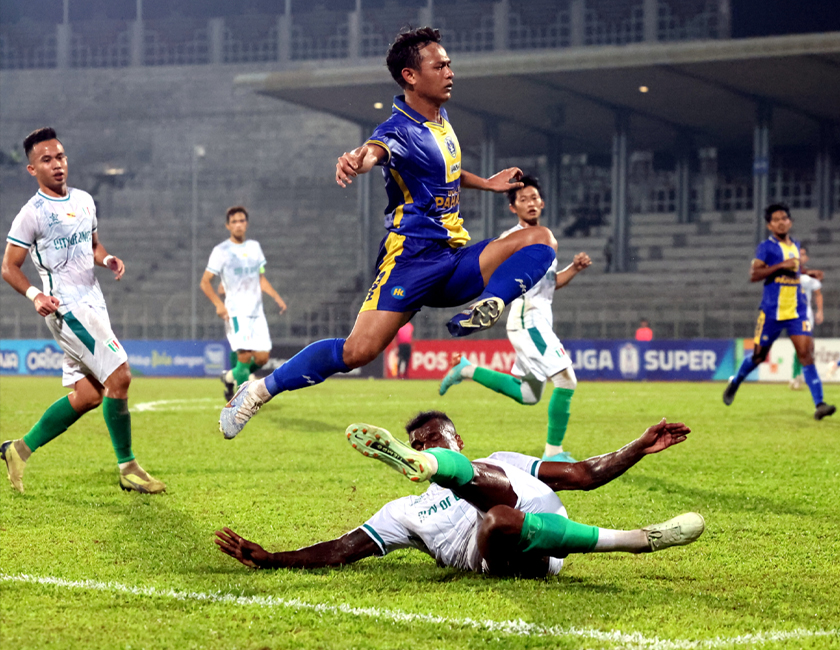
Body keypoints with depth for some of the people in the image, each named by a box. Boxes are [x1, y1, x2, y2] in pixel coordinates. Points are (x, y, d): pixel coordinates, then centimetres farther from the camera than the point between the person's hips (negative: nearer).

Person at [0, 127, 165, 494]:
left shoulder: (84, 201, 12)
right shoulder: (32, 214, -10)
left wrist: (108, 259, 3)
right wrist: (35, 295, -22)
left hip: (92, 305, 8)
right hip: (67, 308, -8)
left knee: (86, 396, 8)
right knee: (119, 376, -16)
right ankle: (127, 469, -5)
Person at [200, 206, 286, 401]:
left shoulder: (254, 246, 14)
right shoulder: (221, 251, -3)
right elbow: (205, 282, -5)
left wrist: (276, 297, 8)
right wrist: (218, 304, -19)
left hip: (257, 311, 6)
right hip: (236, 311, -6)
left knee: (262, 358, 0)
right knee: (245, 355, -18)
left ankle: (230, 377, 26)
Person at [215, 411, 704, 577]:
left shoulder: (501, 465, 35)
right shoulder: (405, 513, 33)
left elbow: (583, 475, 29)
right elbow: (342, 552, 23)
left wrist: (641, 448, 18)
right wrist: (268, 560, 11)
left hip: (544, 534, 0)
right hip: (501, 560, 0)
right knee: (498, 522, -35)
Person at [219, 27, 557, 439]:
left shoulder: (440, 120, 15)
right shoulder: (400, 130, -12)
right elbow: (375, 151, -39)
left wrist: (485, 184, 33)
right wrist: (357, 162, -61)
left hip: (455, 259, 8)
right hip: (412, 255, -7)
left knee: (541, 239, -10)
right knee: (359, 351, -21)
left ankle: (487, 305, -33)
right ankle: (261, 390, -5)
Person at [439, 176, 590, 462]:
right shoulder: (512, 238, -9)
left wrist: (574, 268, 7)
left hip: (541, 319, 9)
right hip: (527, 318, -9)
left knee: (527, 395, 17)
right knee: (566, 381, -16)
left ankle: (468, 369, 28)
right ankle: (553, 452, -7)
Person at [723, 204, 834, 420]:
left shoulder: (795, 245, 13)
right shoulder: (766, 247, -6)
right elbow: (754, 274, -18)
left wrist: (808, 272, 16)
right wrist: (781, 265, -24)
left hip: (797, 311, 4)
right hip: (772, 312, -4)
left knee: (806, 353, -11)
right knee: (759, 355, 8)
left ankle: (819, 404, -16)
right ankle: (735, 382, 38)